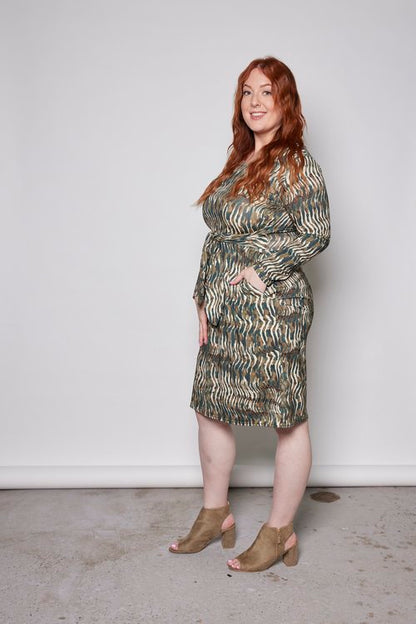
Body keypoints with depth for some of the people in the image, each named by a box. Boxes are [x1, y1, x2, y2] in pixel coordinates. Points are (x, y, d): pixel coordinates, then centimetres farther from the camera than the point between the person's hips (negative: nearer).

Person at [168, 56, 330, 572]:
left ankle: (280, 532, 22)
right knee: (210, 408, 15)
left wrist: (260, 269, -12)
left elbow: (315, 236, -9)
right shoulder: (239, 161, 14)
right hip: (224, 313, 9)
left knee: (288, 419, 4)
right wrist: (204, 299, 10)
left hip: (272, 311, -8)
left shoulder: (296, 165, -9)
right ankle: (215, 514, 34)